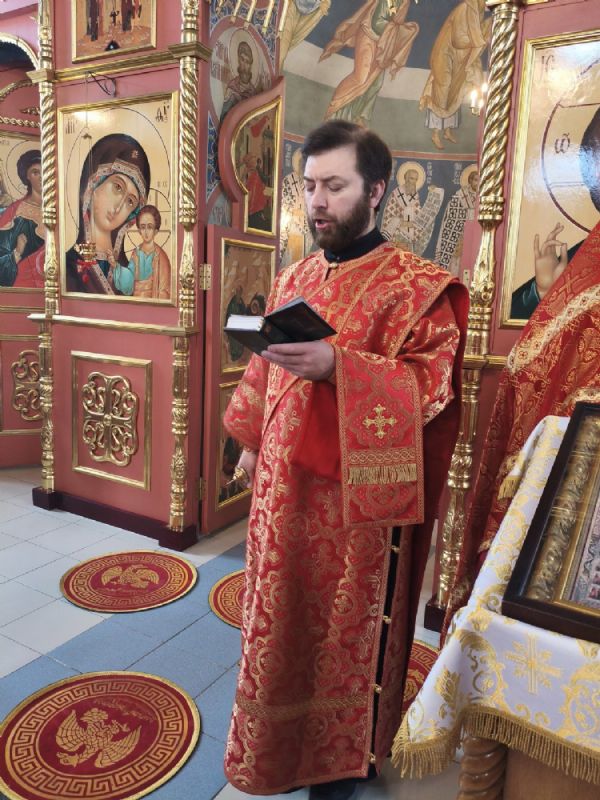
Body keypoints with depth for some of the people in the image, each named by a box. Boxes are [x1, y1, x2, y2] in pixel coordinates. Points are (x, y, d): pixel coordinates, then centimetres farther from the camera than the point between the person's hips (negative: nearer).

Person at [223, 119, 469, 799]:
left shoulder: (414, 286, -11)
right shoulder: (292, 279, 9)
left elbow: (434, 383, -19)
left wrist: (336, 367, -31)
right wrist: (251, 442, 17)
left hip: (357, 495, -6)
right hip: (284, 485, 6)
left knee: (350, 625, 11)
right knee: (281, 614, 19)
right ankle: (279, 744, 45)